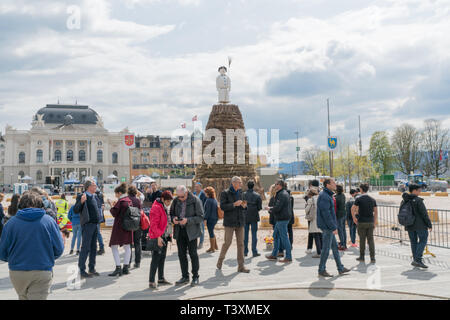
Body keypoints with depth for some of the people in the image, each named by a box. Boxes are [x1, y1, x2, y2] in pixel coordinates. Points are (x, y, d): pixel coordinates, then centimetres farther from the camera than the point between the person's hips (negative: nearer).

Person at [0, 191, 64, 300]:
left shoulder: (11, 222, -5)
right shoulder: (49, 221, -6)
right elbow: (59, 249, -3)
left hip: (17, 272, 2)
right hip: (42, 272, -2)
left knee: (23, 297, 22)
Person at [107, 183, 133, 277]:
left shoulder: (121, 201, -14)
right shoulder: (129, 201, 10)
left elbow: (114, 213, -12)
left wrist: (112, 206, 2)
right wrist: (115, 205, 16)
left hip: (119, 226, -8)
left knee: (114, 246, -2)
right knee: (127, 246, 10)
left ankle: (118, 268, -9)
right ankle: (126, 267, 16)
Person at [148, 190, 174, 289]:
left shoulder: (165, 207, 14)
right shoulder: (156, 208, -16)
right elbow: (153, 225, -20)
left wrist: (169, 233, 14)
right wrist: (158, 237, -23)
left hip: (165, 236, 9)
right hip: (158, 237, -9)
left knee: (162, 258, 15)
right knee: (156, 259, -7)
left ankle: (161, 279, 25)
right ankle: (151, 281, -3)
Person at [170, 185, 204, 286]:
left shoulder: (195, 200, -8)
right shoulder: (176, 201, 6)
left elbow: (200, 217, -9)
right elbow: (171, 213, 16)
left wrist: (187, 220, -22)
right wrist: (173, 218, -8)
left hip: (191, 231, -4)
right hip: (179, 231, 5)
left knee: (193, 254, -1)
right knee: (181, 254, 9)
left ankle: (195, 277, 12)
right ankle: (185, 277, 20)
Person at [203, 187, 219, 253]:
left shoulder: (208, 200, -16)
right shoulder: (215, 200, 10)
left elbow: (208, 211, -19)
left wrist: (205, 218, -15)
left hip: (210, 218, -9)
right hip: (215, 218, 9)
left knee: (211, 233, 1)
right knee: (212, 232, 20)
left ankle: (212, 248, 9)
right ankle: (215, 246, 26)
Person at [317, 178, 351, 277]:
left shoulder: (327, 195, 15)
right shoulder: (324, 196, -19)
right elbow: (326, 213, -24)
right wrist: (333, 227, -22)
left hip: (329, 227, 10)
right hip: (327, 227, -10)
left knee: (335, 247, 15)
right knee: (326, 249, -2)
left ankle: (340, 268, 23)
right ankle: (321, 270, 7)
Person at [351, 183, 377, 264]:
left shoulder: (358, 199, -6)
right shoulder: (372, 199, 6)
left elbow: (353, 209, -13)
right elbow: (376, 212, 7)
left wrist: (354, 218, 1)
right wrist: (375, 223, 12)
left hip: (361, 222, -3)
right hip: (370, 222, 3)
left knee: (362, 239, 6)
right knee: (371, 240, 4)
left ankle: (362, 257, 15)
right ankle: (372, 258, 1)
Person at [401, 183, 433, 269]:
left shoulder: (403, 201, 7)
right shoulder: (418, 200, -15)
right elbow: (424, 214, -14)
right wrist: (429, 225, -6)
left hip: (409, 225, 7)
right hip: (420, 225, -6)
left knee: (413, 242, 13)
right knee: (423, 240, 2)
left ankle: (415, 259, 14)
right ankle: (418, 259, -7)